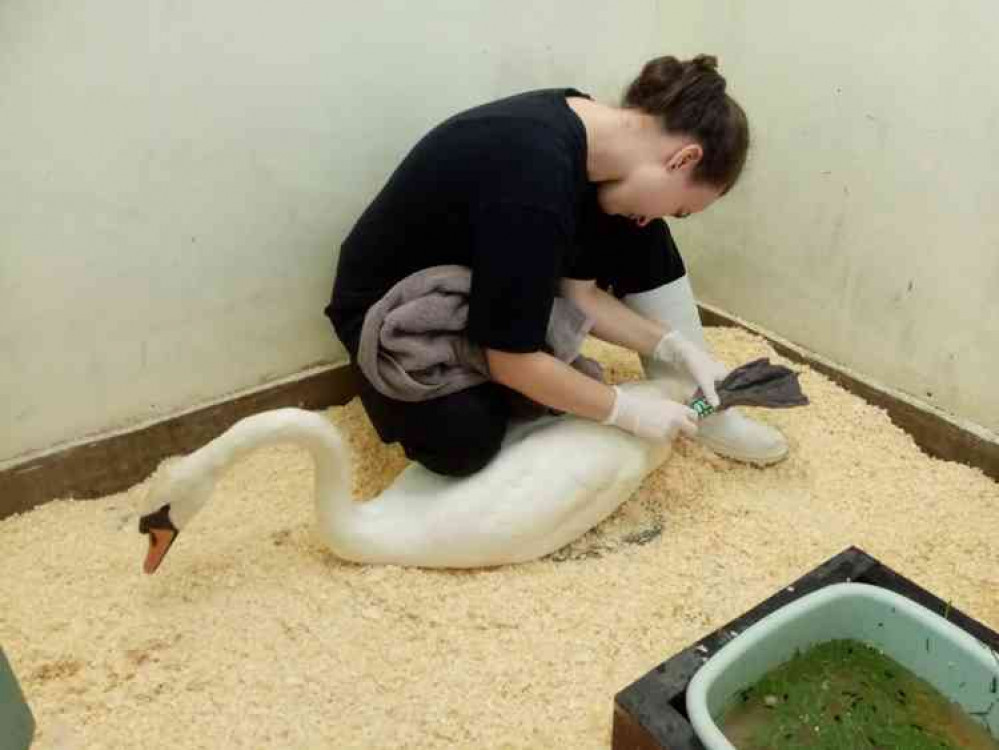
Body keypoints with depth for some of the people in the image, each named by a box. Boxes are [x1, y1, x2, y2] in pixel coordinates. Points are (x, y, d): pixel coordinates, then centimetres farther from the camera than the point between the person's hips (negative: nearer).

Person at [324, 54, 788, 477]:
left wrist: (679, 349, -10)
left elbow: (579, 294, -3)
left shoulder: (587, 132, -10)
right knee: (464, 443, -34)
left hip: (482, 279, 8)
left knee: (641, 242, -5)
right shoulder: (534, 177, -36)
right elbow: (512, 361, -31)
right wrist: (629, 412, -21)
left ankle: (701, 409, 5)